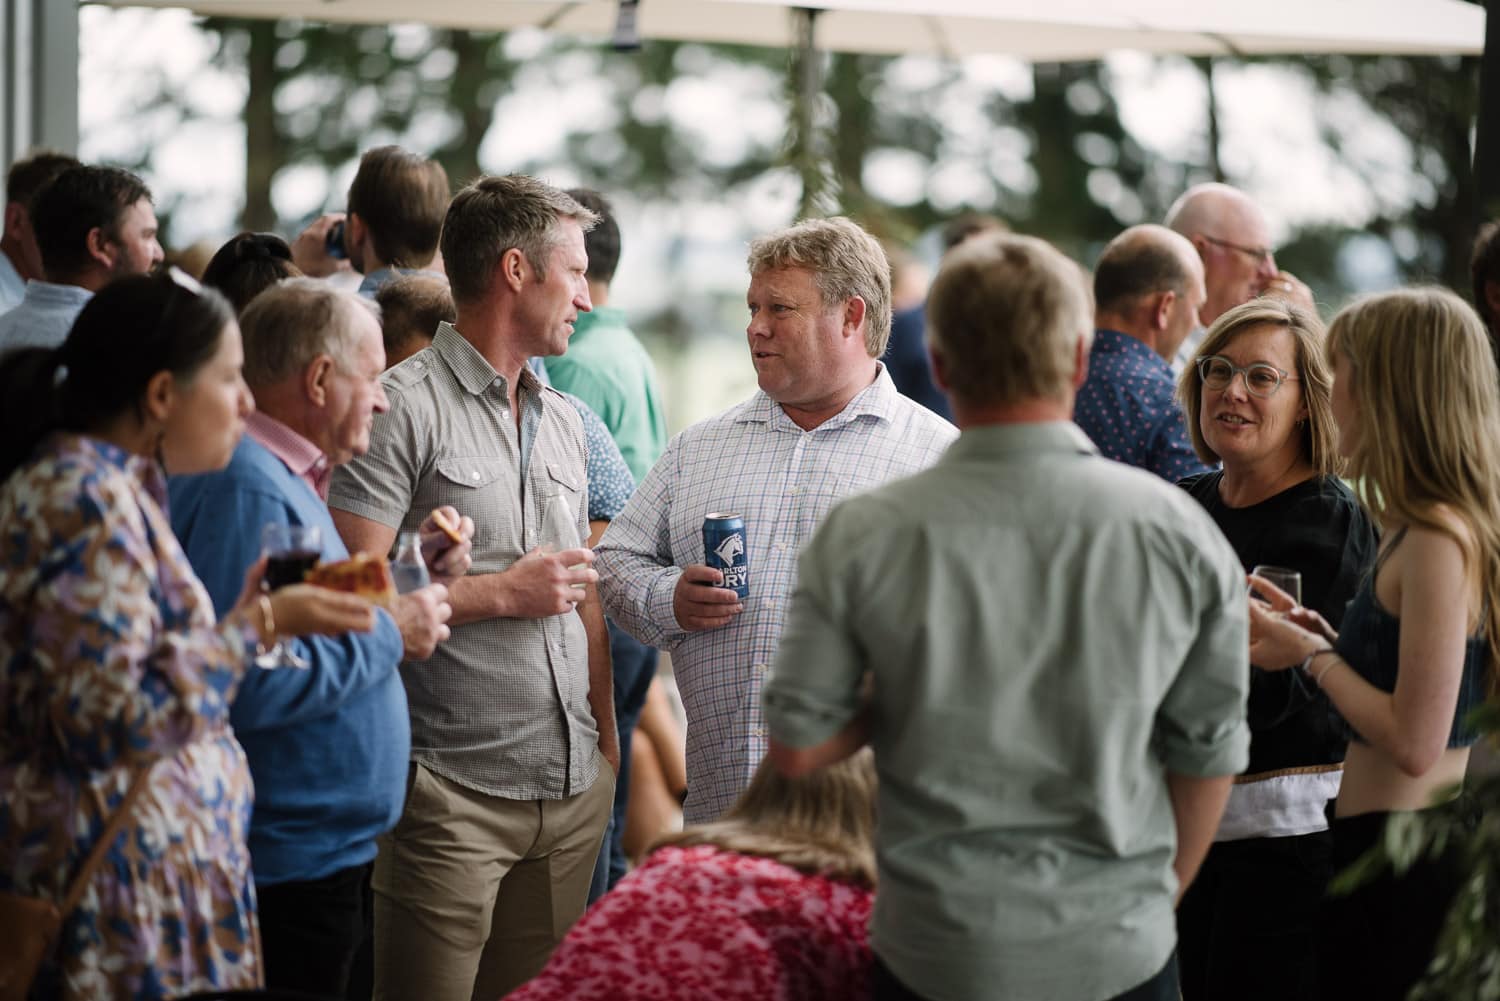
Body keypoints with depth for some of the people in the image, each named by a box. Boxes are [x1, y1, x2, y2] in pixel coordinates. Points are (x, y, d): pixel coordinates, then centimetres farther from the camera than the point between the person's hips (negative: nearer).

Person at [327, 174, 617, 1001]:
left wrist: (605, 741, 15)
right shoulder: (404, 406, -8)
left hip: (574, 788, 7)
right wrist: (503, 593, -11)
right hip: (452, 793, -7)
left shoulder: (563, 420, 17)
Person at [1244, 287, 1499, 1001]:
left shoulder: (1440, 538, -18)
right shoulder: (1421, 527, 11)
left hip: (1400, 861, -9)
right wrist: (1322, 638, 8)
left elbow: (1415, 742, -22)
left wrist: (1313, 657, -10)